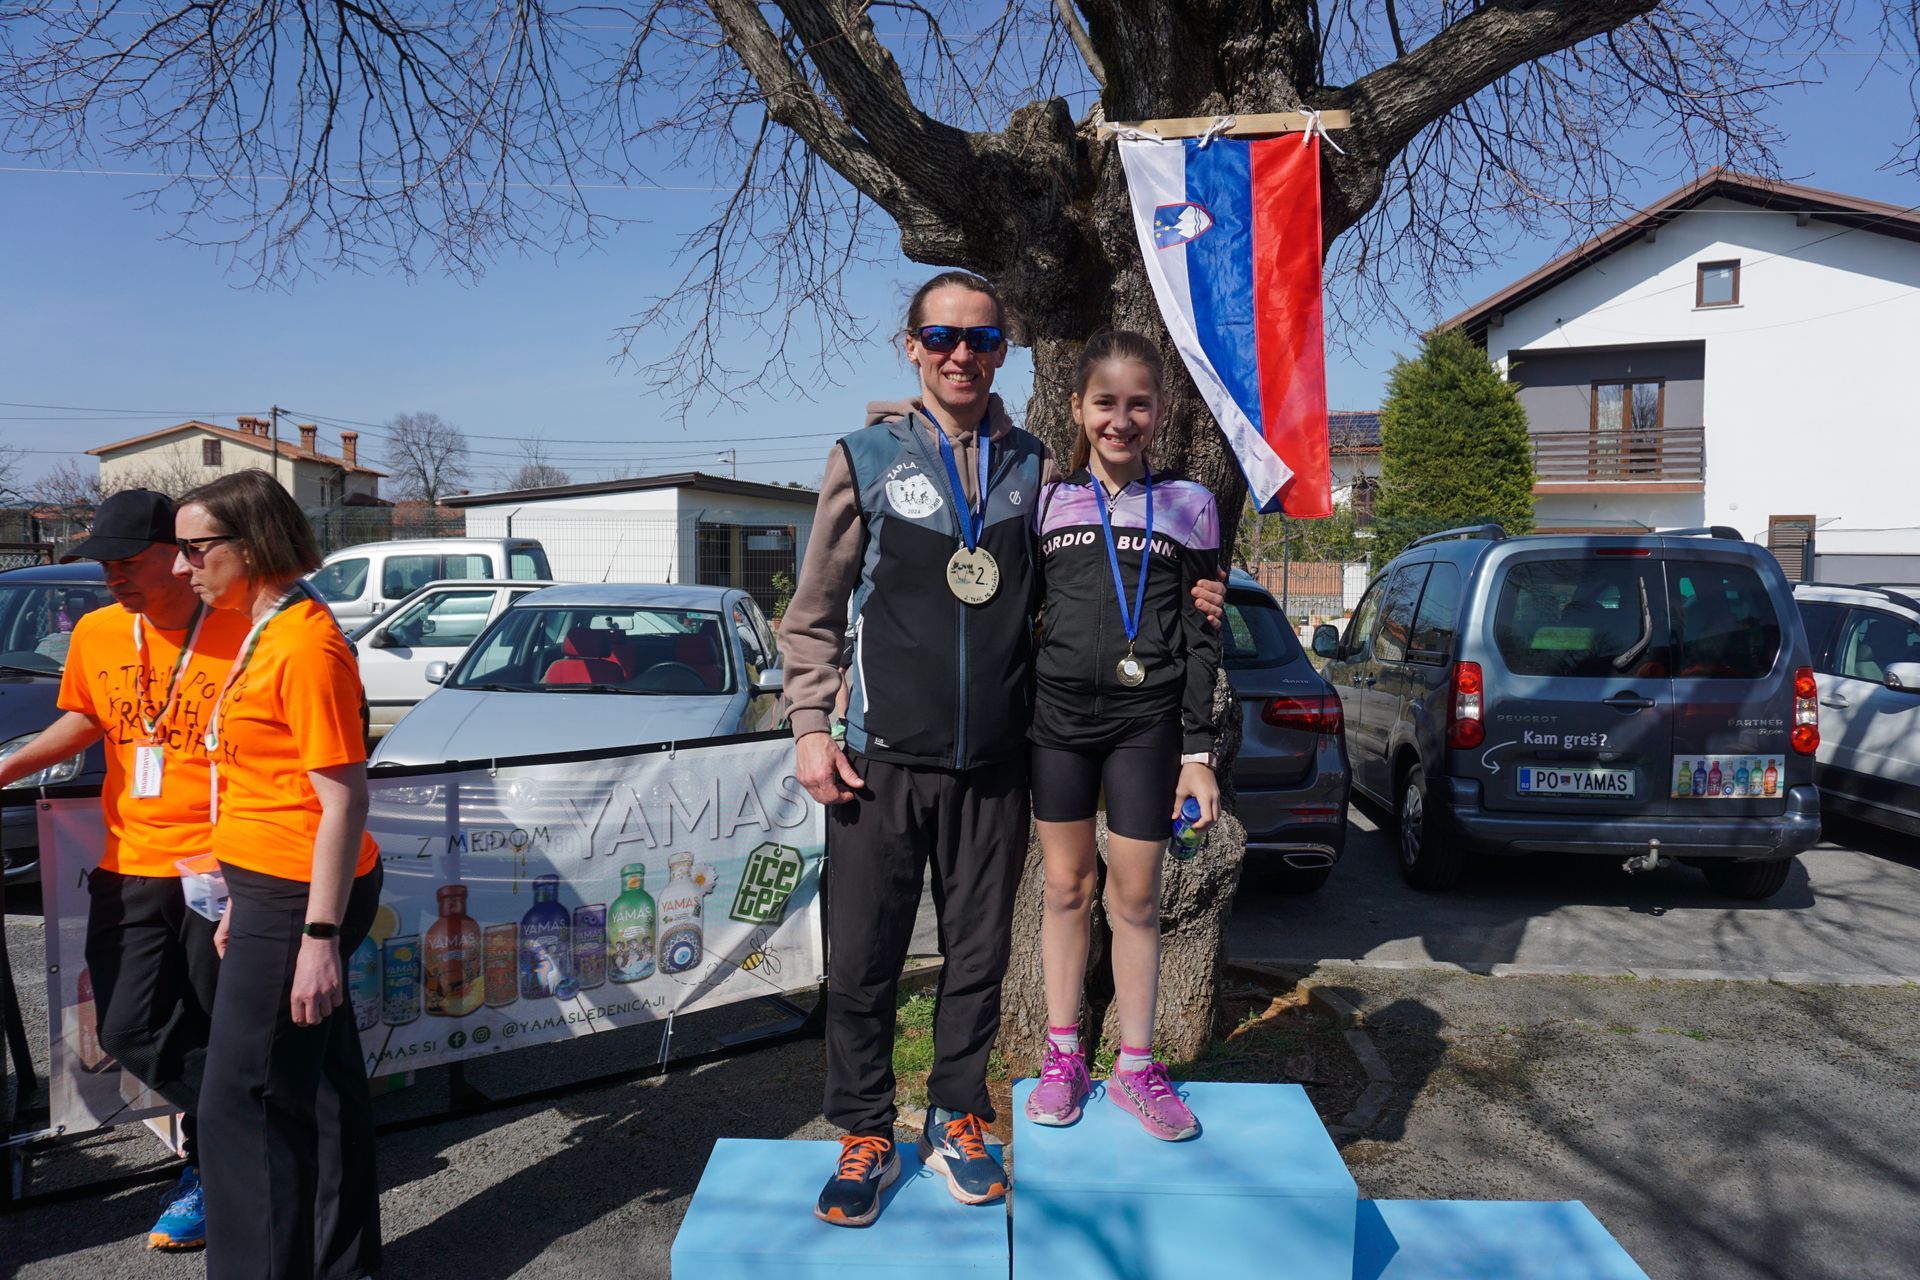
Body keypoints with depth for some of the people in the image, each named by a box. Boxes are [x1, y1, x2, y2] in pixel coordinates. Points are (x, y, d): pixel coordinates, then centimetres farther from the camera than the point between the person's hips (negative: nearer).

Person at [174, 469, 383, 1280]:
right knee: (319, 1085, 18)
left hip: (300, 899, -10)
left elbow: (344, 801, -20)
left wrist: (320, 938, -21)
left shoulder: (305, 643, -18)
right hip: (272, 891, 10)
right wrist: (241, 903, 19)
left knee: (240, 1101, 0)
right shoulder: (264, 634, 12)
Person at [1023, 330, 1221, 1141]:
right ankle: (1063, 1054, 23)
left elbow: (1201, 639, 4)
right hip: (1057, 715, 1)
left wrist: (1198, 752, -1)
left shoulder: (1188, 505, 5)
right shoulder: (1048, 503, 7)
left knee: (1136, 896, 4)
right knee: (1066, 887, 9)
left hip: (1147, 722, -1)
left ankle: (1135, 1067, 20)